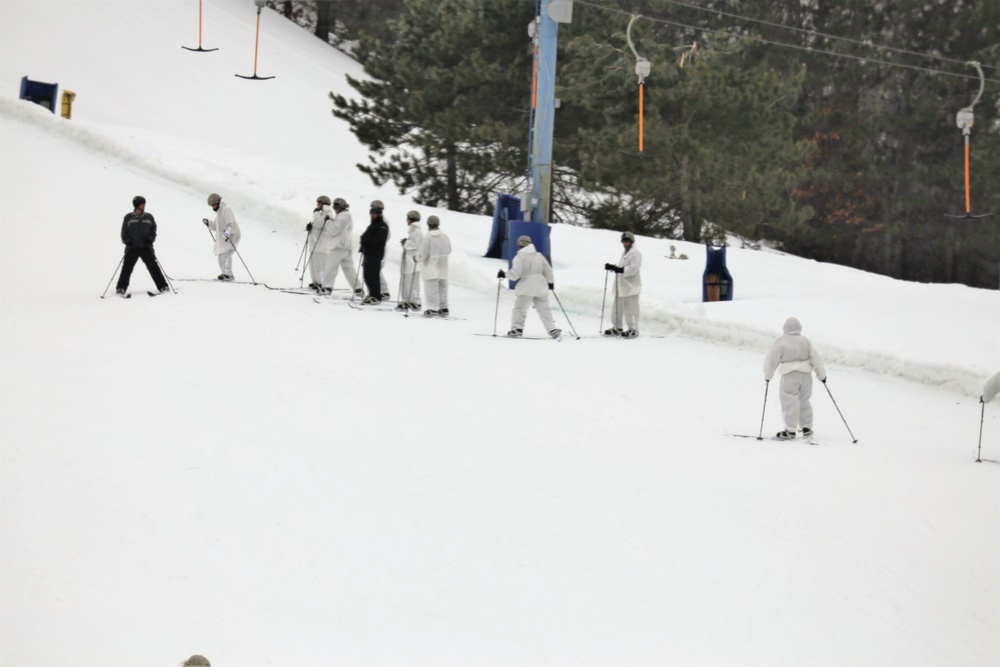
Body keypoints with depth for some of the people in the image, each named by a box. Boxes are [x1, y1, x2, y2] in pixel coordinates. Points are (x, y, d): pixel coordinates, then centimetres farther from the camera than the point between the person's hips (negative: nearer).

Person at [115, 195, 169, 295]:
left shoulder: (149, 217, 7)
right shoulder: (128, 218, 4)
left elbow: (153, 230, 12)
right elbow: (124, 232, 9)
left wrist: (150, 238, -6)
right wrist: (127, 241, -8)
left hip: (146, 247, 1)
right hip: (132, 247, 0)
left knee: (153, 266, -4)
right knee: (127, 267, -3)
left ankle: (162, 286, 1)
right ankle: (121, 288, 5)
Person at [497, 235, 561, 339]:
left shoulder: (519, 257, -6)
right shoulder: (539, 256, 11)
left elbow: (515, 273, -14)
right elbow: (548, 270, 14)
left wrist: (504, 275, -1)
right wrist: (551, 282, 28)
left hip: (527, 288, -5)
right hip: (541, 287, 5)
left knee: (519, 308, 3)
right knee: (544, 309, 11)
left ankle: (517, 328, -5)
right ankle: (552, 329, 5)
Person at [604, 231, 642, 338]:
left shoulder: (636, 253, -10)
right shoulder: (625, 253, 20)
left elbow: (633, 269, -22)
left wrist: (619, 269, -30)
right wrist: (613, 267, 6)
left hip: (631, 286, -9)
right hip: (621, 286, 9)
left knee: (630, 309, -6)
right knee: (617, 308, 13)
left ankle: (633, 329, 2)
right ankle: (617, 328, 24)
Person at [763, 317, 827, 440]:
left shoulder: (781, 342, -4)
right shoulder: (805, 341, 8)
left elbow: (772, 359, -6)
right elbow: (815, 358, 9)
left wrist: (768, 375, 5)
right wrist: (821, 374, 17)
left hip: (790, 375, -5)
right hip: (806, 374, 5)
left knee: (789, 402, -5)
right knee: (804, 401, 17)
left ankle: (790, 430, -11)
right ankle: (807, 428, 20)